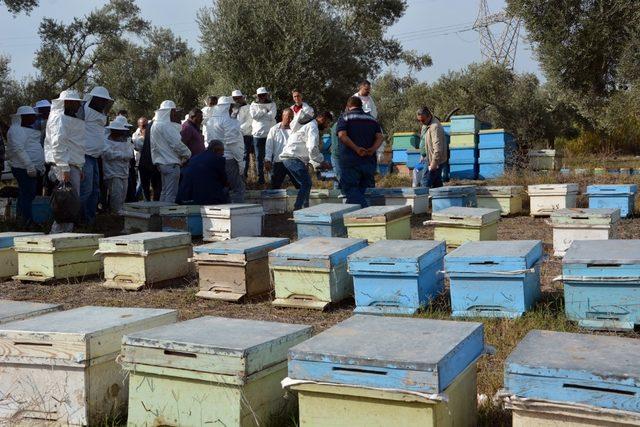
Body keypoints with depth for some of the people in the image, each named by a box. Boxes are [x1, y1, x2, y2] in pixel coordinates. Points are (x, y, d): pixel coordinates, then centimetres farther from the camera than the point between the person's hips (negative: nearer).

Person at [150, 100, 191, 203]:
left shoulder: (155, 125, 14)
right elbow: (177, 144, -18)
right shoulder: (166, 126, -15)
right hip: (171, 163, -10)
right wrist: (187, 154, -3)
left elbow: (154, 147, 17)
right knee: (171, 194, -7)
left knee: (164, 192, 17)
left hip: (161, 162, 10)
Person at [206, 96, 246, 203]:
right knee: (238, 188, -4)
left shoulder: (210, 121, 14)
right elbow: (232, 143, -17)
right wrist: (240, 161, -12)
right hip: (229, 159, -9)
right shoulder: (227, 121, -13)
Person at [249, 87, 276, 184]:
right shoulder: (253, 105, 10)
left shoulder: (272, 104, 7)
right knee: (259, 157, 3)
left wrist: (260, 114, -4)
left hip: (270, 133, -1)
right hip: (258, 134, 1)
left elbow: (272, 115, -9)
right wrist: (265, 111, -6)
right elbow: (253, 115, -8)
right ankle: (260, 177, 9)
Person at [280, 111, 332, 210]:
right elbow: (312, 149, -19)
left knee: (305, 184, 14)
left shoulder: (307, 125, 27)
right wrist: (322, 162, -6)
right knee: (306, 183, -14)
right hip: (293, 158, -10)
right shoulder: (313, 127, -7)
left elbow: (307, 150, 30)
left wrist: (317, 164, 19)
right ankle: (297, 209, -19)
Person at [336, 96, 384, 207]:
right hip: (369, 161, 5)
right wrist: (372, 149, -9)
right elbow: (379, 137, 4)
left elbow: (342, 135, -14)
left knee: (350, 189, -3)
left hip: (350, 160, -5)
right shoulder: (372, 119, 18)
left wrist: (356, 148, -18)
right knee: (361, 189, 13)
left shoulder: (344, 117, 4)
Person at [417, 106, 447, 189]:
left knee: (426, 183, -9)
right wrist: (423, 157, 23)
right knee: (437, 183, 14)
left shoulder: (435, 127, -23)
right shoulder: (425, 124, 9)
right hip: (427, 158, 10)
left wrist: (434, 163, -27)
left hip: (434, 160, -10)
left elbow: (437, 148, -27)